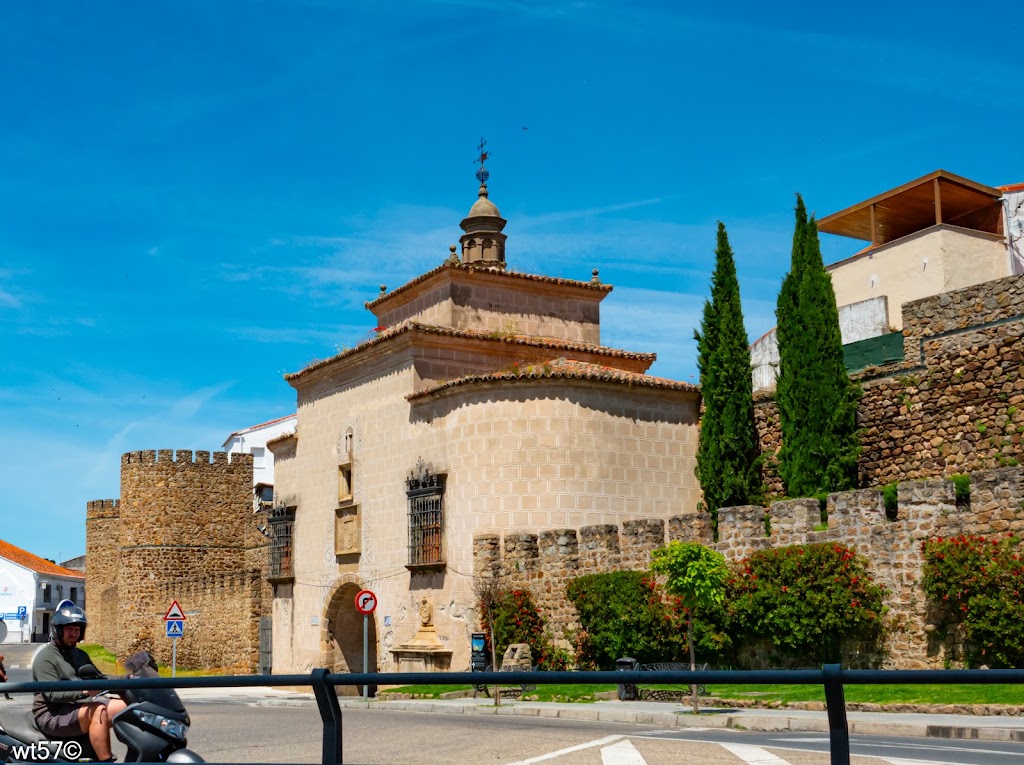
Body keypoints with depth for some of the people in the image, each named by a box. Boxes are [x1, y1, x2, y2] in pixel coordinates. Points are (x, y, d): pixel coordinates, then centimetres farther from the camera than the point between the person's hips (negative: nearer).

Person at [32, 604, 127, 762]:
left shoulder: (80, 654, 19)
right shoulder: (45, 657, -9)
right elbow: (52, 694, -22)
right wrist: (84, 691, -36)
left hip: (80, 707, 8)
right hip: (53, 715, -8)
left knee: (122, 706, -9)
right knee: (99, 711, -31)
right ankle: (105, 760, -35)